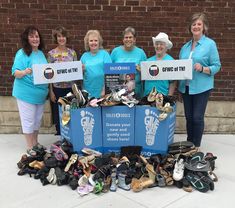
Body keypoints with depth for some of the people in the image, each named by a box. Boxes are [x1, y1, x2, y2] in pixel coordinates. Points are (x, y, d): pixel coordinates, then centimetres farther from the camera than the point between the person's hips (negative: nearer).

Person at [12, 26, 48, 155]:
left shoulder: (41, 53, 9)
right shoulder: (22, 53, -12)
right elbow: (15, 72, -17)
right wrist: (24, 72, -36)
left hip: (40, 92, 7)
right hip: (26, 93, -7)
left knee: (37, 119, 16)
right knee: (28, 120, 2)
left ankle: (35, 143, 31)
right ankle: (29, 147, 15)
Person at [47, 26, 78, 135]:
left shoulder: (72, 52, 4)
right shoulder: (51, 54, -2)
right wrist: (51, 91, -7)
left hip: (71, 87, 2)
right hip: (57, 88, -2)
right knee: (58, 114, 5)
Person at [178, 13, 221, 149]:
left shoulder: (210, 44, -5)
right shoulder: (185, 46, 12)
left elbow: (216, 66, -7)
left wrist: (202, 69, -23)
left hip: (201, 87, -5)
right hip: (186, 87, 6)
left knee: (197, 117, -2)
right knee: (189, 117, 13)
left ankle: (196, 147, 13)